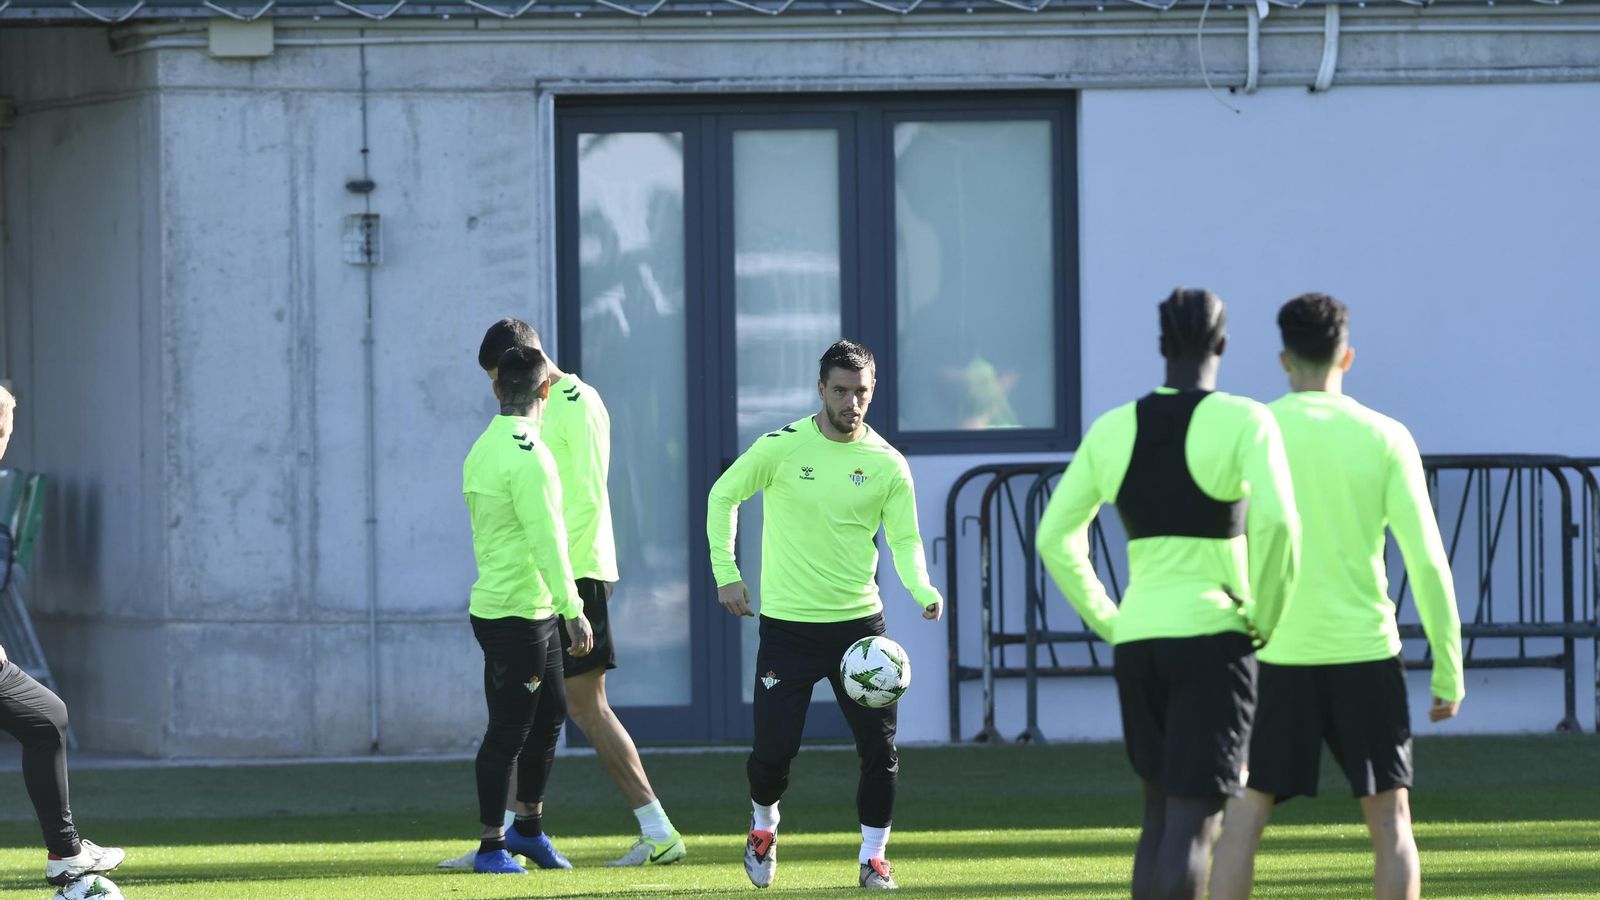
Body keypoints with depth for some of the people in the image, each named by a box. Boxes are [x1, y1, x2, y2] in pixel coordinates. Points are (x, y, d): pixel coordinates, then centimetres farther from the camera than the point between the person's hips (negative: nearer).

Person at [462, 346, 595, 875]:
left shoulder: (483, 450, 11)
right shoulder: (527, 455, -18)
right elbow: (547, 539, -22)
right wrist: (572, 609, -20)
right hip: (516, 611, -10)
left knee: (551, 713, 17)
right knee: (509, 730, -2)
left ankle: (528, 827, 26)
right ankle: (492, 846, 4)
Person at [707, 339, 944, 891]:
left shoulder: (888, 465, 0)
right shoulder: (782, 447, -5)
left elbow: (905, 540, 2)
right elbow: (723, 496, 6)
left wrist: (922, 590, -18)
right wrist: (725, 572, 1)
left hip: (859, 622, 1)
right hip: (787, 623, -1)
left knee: (880, 748, -6)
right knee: (774, 748, -4)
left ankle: (873, 857, 11)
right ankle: (764, 824, 28)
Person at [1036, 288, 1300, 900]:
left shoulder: (1112, 430, 8)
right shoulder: (1245, 421, -8)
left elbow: (1055, 538, 9)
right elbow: (1277, 521, -23)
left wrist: (1110, 626, 15)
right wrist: (1266, 618, -9)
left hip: (1138, 642, 5)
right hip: (1213, 642, -5)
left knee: (1160, 815, 18)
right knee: (1193, 826, -8)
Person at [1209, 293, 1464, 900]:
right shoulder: (1386, 439, 0)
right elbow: (1426, 560, -3)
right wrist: (1449, 670, 3)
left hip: (1277, 655, 0)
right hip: (1366, 654, 0)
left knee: (1242, 818, 3)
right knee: (1389, 820, 6)